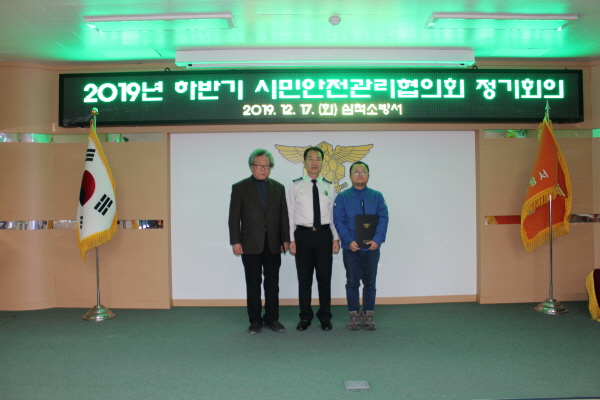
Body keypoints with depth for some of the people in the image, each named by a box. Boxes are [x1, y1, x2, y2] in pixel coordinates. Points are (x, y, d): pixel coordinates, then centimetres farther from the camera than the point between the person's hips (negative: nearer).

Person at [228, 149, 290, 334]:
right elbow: (234, 218, -2)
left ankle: (272, 319, 18)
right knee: (253, 284, 5)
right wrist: (235, 242, -8)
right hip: (250, 244, -2)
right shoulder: (240, 188, 1)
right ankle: (255, 321, 15)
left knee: (272, 283, 8)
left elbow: (283, 216, 8)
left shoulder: (278, 188, 9)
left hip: (273, 244, 2)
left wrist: (286, 239, 3)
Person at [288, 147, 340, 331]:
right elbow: (290, 214, 1)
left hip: (324, 234, 1)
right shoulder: (296, 186, 2)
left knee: (324, 276, 6)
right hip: (303, 235, -1)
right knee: (304, 277, 6)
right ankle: (305, 316, 20)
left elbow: (334, 214, 8)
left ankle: (325, 316, 20)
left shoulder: (329, 187, 8)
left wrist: (336, 238, 3)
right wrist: (291, 239, -4)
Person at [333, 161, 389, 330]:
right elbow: (339, 221, -4)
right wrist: (349, 241, -16)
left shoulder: (377, 196, 6)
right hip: (351, 248, -1)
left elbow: (383, 219, -2)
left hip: (371, 247, 1)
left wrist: (377, 240, -16)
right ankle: (354, 315, 16)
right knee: (352, 282, 6)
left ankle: (368, 315, 19)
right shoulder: (342, 197, 3)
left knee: (370, 282, 8)